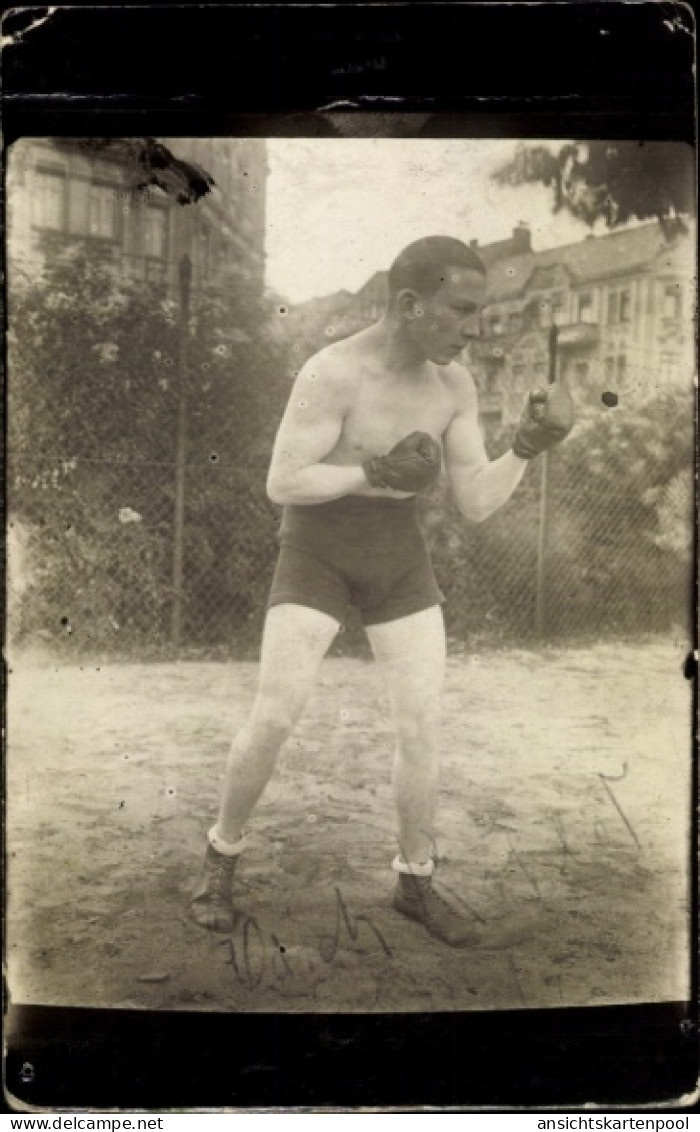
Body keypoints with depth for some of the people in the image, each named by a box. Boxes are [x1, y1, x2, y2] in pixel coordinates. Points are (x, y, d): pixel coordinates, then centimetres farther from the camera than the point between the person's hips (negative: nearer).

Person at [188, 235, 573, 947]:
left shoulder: (454, 384, -1)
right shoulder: (331, 374, -19)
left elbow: (476, 505, -3)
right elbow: (281, 486, -18)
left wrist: (529, 445, -18)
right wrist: (378, 473, -22)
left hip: (397, 556, 5)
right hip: (316, 551, -4)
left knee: (424, 728, -1)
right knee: (273, 720, -10)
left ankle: (414, 882, 18)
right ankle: (222, 857, 15)